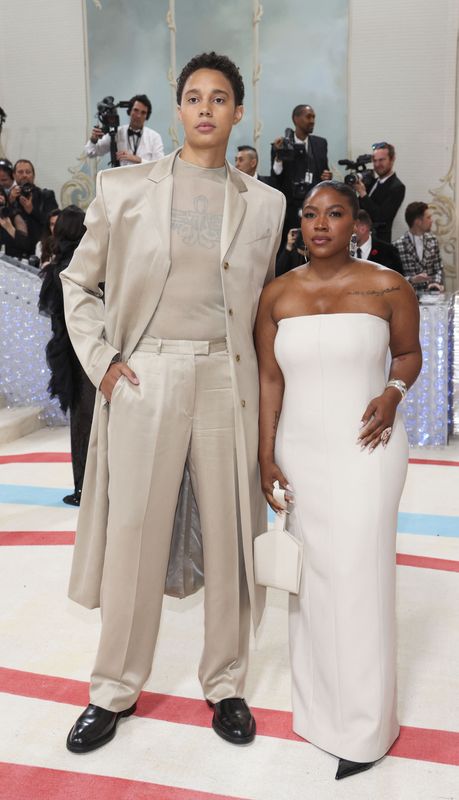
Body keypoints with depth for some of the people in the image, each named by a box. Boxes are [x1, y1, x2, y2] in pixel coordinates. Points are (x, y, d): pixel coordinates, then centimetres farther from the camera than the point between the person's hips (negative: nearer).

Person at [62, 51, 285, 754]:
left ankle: (225, 683, 29)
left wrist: (264, 380, 10)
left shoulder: (264, 204, 8)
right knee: (132, 537, 6)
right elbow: (79, 281, 10)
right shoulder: (126, 189, 3)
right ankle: (115, 689, 26)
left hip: (227, 381, 2)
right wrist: (99, 360, -1)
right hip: (144, 380, -1)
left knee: (229, 537, 8)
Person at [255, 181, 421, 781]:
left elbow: (409, 352, 8)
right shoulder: (276, 295, 2)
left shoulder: (387, 287, -5)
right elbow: (270, 379, 4)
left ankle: (366, 725, 16)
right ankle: (321, 708, 30)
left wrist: (394, 390, -13)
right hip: (300, 450, 3)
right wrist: (266, 457, 1)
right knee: (311, 574, 11)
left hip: (366, 449, -3)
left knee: (359, 575, -1)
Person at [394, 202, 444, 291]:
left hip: (430, 291, 4)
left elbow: (438, 268, 12)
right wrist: (412, 280, -22)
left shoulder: (433, 240, 9)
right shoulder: (399, 245, -9)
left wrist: (437, 282, -7)